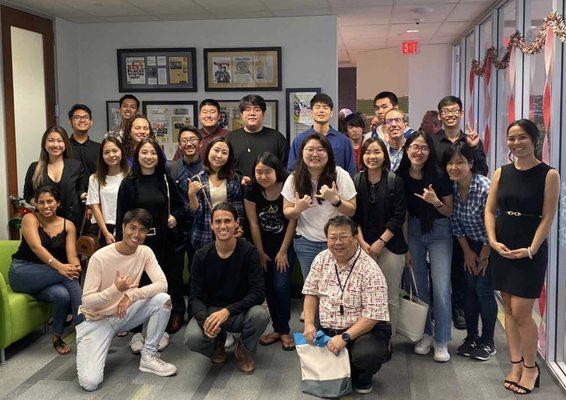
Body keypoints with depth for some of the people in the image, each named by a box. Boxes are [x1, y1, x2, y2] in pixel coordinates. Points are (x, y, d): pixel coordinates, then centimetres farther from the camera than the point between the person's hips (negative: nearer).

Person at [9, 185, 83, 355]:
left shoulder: (68, 225, 6)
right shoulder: (30, 219, -5)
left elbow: (72, 254, -6)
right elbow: (36, 247, -20)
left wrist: (76, 267, -32)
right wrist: (59, 266, -37)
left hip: (46, 280, 3)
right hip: (22, 272, -3)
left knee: (62, 294, -33)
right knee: (65, 275, -31)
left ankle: (57, 337, -11)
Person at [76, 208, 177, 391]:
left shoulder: (145, 252, -6)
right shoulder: (99, 258, -20)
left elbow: (162, 284, -18)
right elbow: (87, 302, -19)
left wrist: (132, 294, -30)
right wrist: (116, 289, -34)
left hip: (126, 314, 4)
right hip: (97, 320, -4)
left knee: (163, 299, -22)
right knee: (90, 382, -22)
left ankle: (149, 356, -4)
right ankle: (87, 355, 15)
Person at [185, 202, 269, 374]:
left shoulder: (248, 251, -12)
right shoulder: (202, 256, -7)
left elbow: (258, 293, -19)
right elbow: (195, 297, -8)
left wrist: (227, 311, -33)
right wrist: (205, 320, -30)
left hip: (240, 311, -1)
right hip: (210, 309, 1)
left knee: (260, 315, -34)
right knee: (193, 338, -29)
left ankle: (244, 349, 1)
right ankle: (218, 341, 11)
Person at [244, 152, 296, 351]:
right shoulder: (252, 191, -11)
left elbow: (292, 221, -13)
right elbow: (254, 224, -5)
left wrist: (283, 252, -10)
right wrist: (261, 253, -2)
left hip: (285, 245, -3)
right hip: (264, 245, 3)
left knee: (281, 286, -9)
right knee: (269, 288, 6)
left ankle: (283, 330, 6)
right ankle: (277, 329, 18)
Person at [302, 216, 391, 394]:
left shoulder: (370, 270, -16)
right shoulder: (321, 260, 3)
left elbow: (372, 315, -19)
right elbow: (311, 293, 11)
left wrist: (345, 337, -26)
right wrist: (309, 324, -3)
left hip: (365, 330, -5)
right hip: (327, 331, 6)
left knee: (367, 354, -34)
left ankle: (362, 377, 4)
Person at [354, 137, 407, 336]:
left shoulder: (395, 181, -1)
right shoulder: (355, 181, 5)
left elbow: (399, 217, -4)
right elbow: (354, 216, 4)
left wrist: (381, 242, -10)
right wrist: (362, 243, -6)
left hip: (390, 246, -1)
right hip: (363, 246, 1)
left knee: (390, 298, 2)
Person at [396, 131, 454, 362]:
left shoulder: (439, 176, -13)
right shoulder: (400, 176, -6)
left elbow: (450, 212, -3)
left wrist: (436, 202, -24)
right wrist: (404, 246, 3)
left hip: (439, 233, -2)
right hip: (412, 232, 3)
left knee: (441, 289, -6)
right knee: (418, 287, 10)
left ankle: (441, 342, 9)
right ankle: (425, 334, 28)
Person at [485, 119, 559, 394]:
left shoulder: (548, 175, -6)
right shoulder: (501, 173, 7)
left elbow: (547, 217, -9)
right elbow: (490, 210, 6)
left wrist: (530, 249, -17)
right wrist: (493, 241, -8)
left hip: (530, 251, -4)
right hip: (502, 248, 5)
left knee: (521, 312, -5)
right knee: (509, 310, 10)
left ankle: (531, 367, 15)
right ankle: (516, 365, 22)